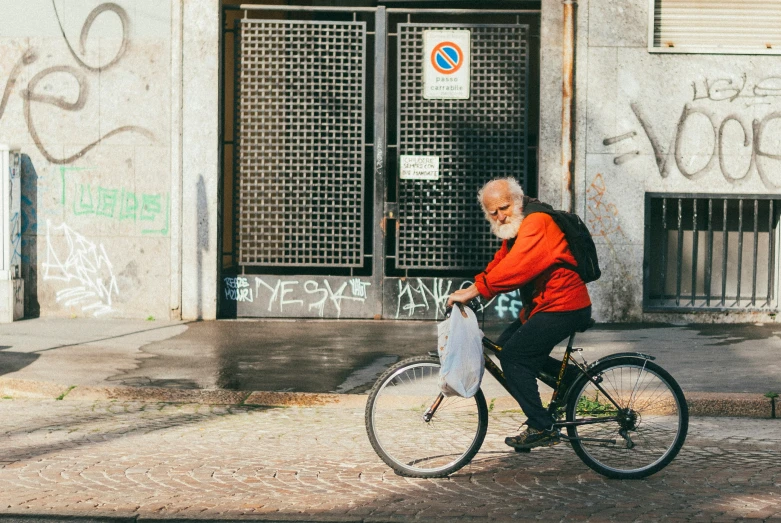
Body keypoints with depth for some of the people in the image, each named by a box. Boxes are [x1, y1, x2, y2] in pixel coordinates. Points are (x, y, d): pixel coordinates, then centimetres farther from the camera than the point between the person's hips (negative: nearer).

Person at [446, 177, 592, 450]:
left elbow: (515, 267, -31)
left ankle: (541, 427, -8)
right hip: (543, 305, 10)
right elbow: (499, 263, 10)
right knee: (504, 345, 10)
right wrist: (471, 290, -6)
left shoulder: (537, 223, -20)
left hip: (564, 307, -10)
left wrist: (473, 291, -31)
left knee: (513, 355, -12)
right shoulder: (515, 227, 15)